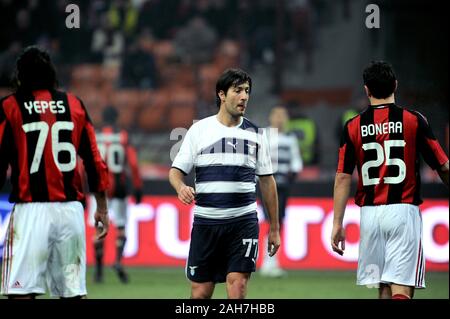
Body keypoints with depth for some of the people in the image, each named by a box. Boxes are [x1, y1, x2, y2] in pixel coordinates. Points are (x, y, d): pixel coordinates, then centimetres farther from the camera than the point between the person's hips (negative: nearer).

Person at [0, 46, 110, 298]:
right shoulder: (75, 105, 10)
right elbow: (95, 163, 10)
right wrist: (102, 209, 17)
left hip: (31, 209, -4)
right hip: (71, 208, 4)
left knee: (21, 291, -7)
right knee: (72, 290, 7)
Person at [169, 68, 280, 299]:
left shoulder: (255, 134, 8)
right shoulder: (199, 130, 3)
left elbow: (267, 181, 13)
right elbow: (176, 170, 4)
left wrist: (274, 228, 12)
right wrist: (181, 188, -20)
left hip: (243, 222, 0)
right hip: (206, 221, 0)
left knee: (238, 285, -14)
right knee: (200, 291, 2)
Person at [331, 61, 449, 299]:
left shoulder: (353, 126, 3)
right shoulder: (414, 121, -2)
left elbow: (343, 177, 1)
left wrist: (337, 224, 4)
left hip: (370, 213, 3)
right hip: (403, 210, -3)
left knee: (384, 289, 14)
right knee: (402, 289, -8)